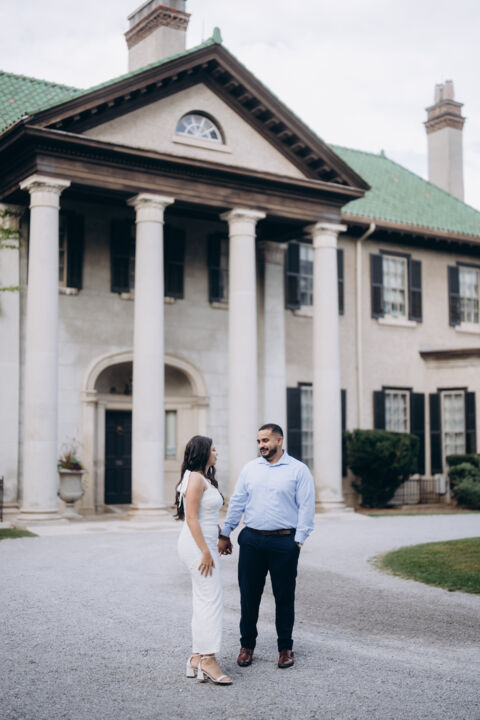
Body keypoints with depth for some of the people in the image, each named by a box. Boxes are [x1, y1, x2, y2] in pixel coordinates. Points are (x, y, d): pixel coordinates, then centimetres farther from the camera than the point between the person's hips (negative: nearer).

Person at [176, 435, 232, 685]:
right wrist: (205, 552, -21)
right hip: (198, 544, -10)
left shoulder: (204, 479, 18)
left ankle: (197, 657, 15)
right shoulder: (196, 479, -13)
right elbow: (191, 518, -18)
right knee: (212, 600, -9)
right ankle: (208, 659, -6)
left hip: (205, 543, 10)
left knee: (203, 601, 11)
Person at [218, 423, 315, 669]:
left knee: (284, 596, 5)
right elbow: (237, 502, 12)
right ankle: (247, 645, 20)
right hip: (251, 540, 3)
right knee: (249, 594, 6)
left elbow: (306, 507, -3)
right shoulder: (250, 468, 10)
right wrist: (225, 534, 11)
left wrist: (298, 539, -9)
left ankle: (285, 647, 20)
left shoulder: (298, 470, 0)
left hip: (283, 542, -3)